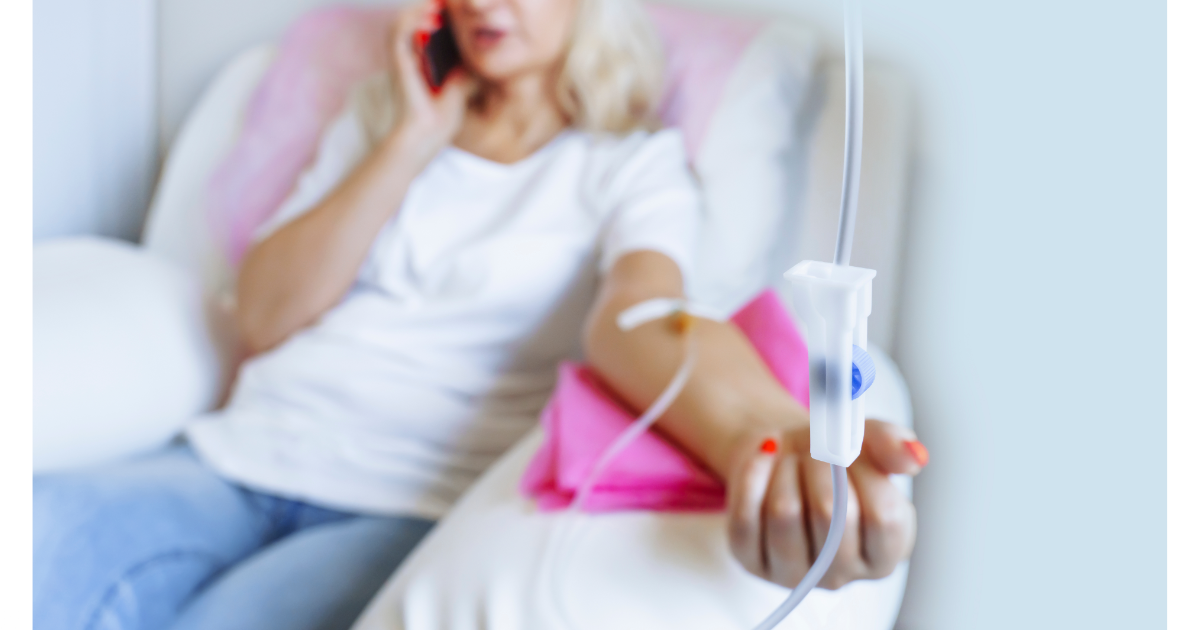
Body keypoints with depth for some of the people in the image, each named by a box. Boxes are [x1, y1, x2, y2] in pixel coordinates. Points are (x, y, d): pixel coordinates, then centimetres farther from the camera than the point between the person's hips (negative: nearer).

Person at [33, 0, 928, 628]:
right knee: (36, 542, -27)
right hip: (238, 461, 4)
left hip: (411, 507, -3)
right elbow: (264, 316, 9)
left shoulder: (634, 163, 7)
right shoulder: (379, 122, 20)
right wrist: (411, 142, 2)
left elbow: (635, 311, -17)